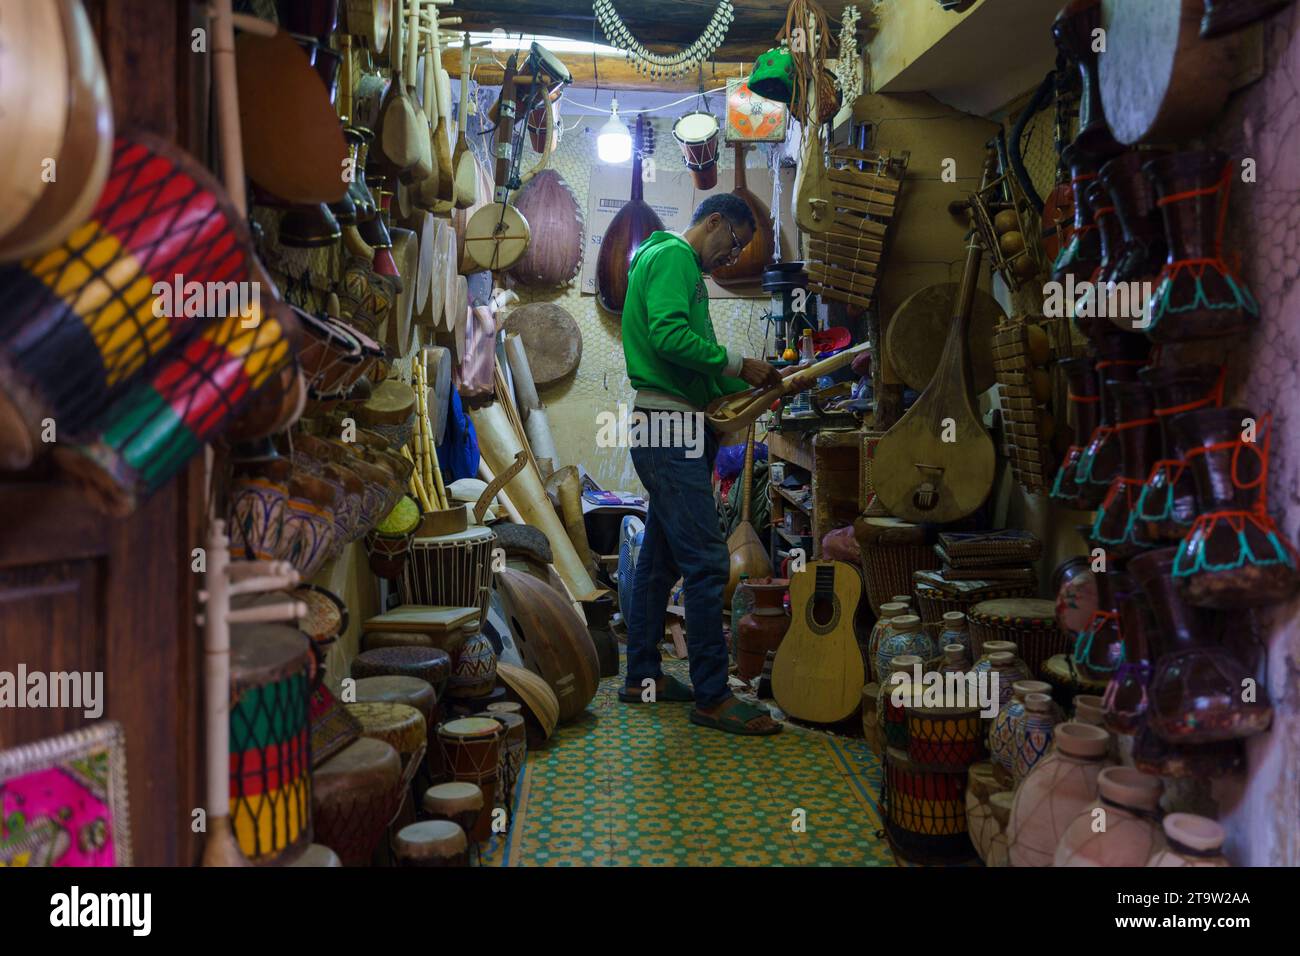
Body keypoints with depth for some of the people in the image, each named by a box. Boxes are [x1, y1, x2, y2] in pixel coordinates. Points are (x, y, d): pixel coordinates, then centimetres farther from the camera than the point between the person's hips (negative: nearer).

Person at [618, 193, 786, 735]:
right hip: (671, 430, -11)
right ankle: (713, 697, -4)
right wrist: (737, 365, -14)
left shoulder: (677, 264, 25)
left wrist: (746, 387, 13)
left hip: (673, 431, 11)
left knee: (660, 559, 14)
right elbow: (670, 336, -23)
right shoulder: (674, 255, -7)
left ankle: (642, 677, 23)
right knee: (706, 562, -10)